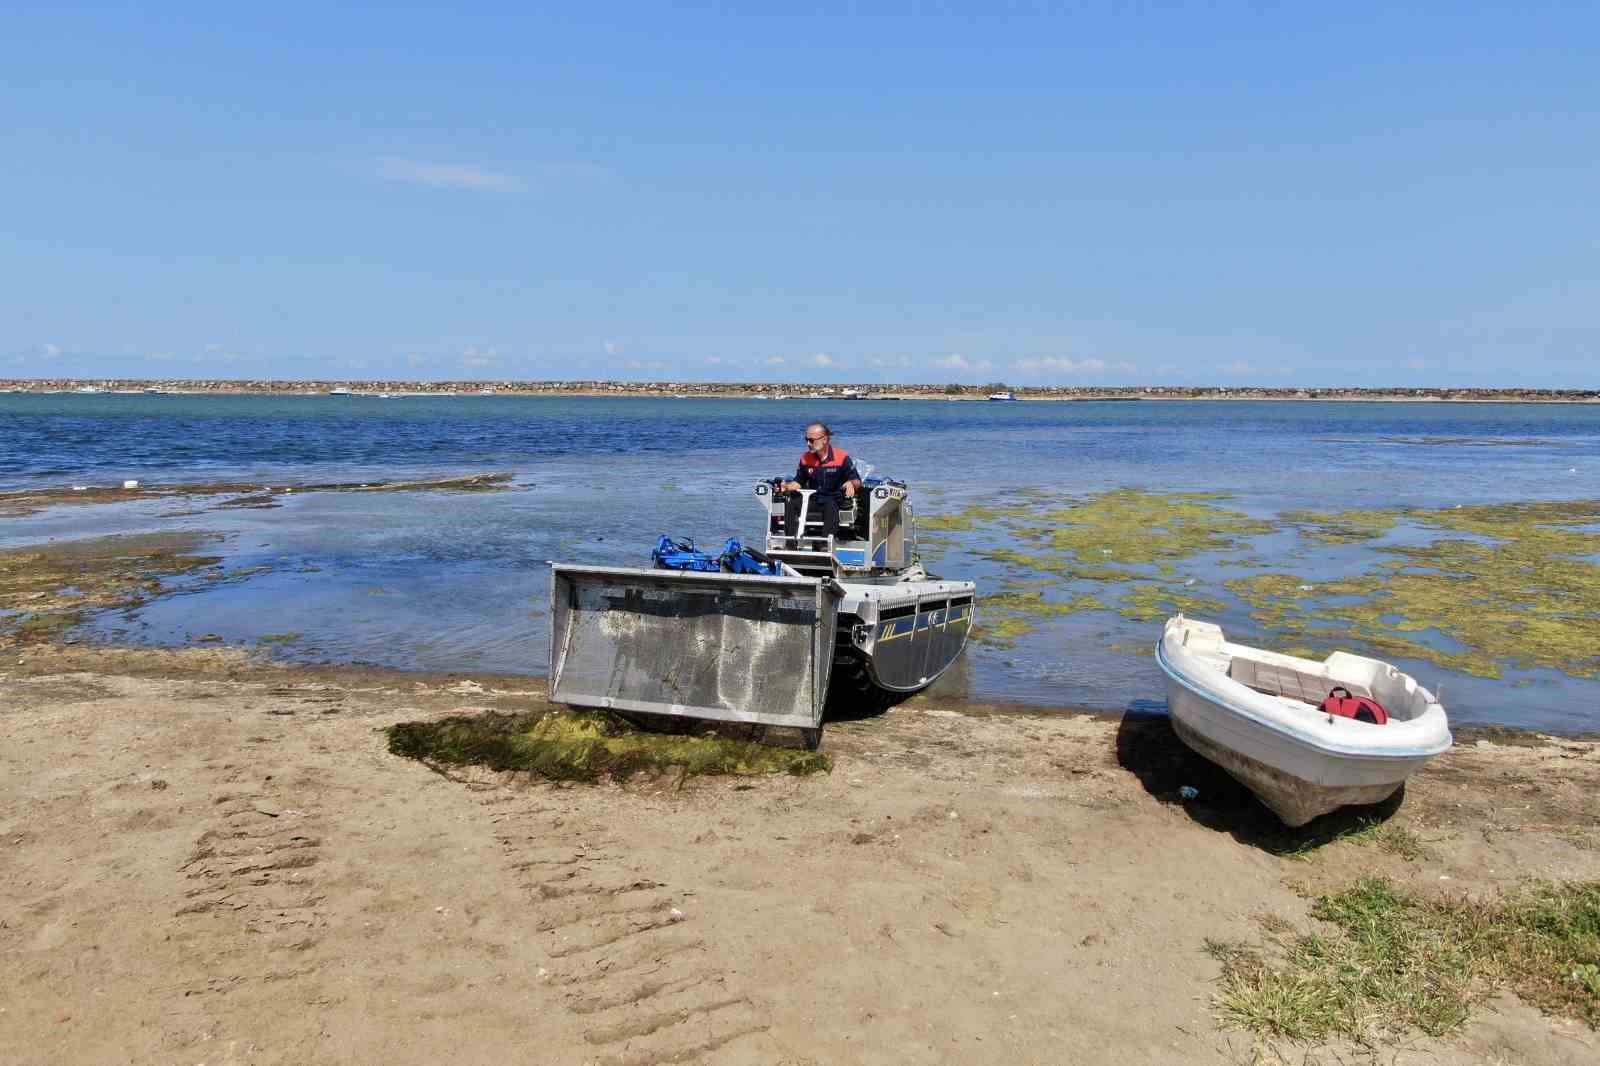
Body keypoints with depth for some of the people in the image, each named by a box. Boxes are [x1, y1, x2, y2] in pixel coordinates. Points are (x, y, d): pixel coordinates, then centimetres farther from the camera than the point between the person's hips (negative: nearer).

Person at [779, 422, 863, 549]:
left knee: (830, 506, -39)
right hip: (812, 502, 4)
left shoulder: (842, 458, -5)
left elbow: (857, 482, -4)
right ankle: (791, 542, -25)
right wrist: (787, 486, -5)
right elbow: (799, 482, 16)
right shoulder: (805, 458, 8)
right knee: (790, 504, -23)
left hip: (834, 501, -4)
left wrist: (851, 483, -28)